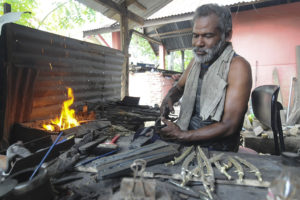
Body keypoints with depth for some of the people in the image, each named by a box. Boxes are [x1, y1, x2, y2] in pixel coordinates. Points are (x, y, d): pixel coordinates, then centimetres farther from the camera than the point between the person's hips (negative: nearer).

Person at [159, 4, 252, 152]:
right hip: (187, 142, 6)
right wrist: (169, 98, 0)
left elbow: (229, 126, -20)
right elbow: (179, 87, 24)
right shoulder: (196, 61, 6)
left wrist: (182, 135, -22)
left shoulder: (237, 66, -16)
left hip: (216, 150, -6)